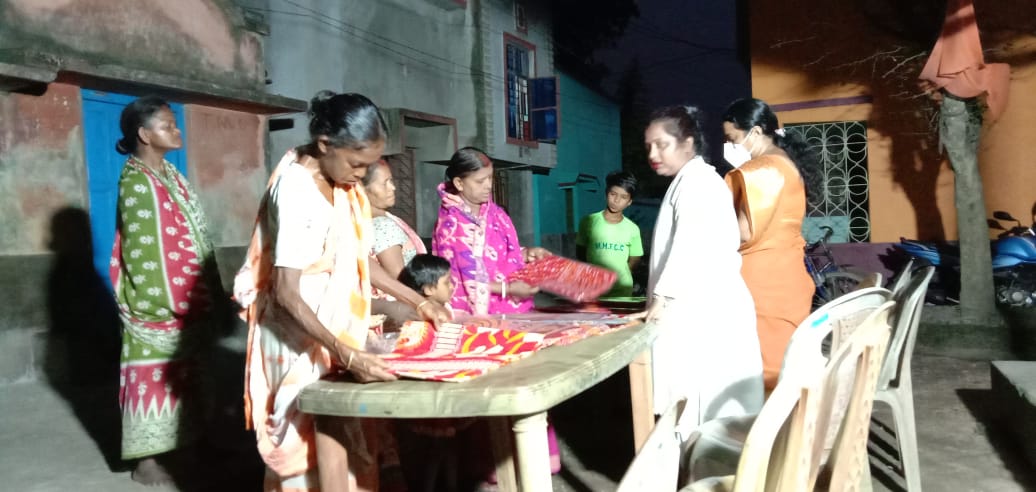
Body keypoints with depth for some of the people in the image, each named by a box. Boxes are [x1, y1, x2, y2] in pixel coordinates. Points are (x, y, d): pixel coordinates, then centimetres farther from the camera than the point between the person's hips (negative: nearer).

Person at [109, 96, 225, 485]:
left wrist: (209, 291, 13)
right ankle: (147, 459, 11)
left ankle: (163, 448, 26)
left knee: (175, 374, 14)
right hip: (158, 304, -8)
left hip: (183, 300, 8)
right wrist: (170, 305, -16)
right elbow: (144, 252, -17)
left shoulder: (170, 175, 12)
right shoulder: (137, 184, -15)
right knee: (156, 374, 0)